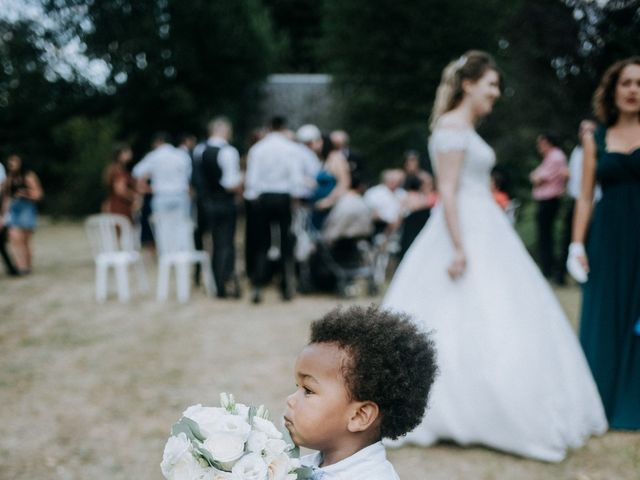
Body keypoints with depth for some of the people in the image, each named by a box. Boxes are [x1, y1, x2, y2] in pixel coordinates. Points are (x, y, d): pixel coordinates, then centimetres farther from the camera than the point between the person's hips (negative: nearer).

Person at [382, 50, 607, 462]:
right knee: (474, 325, -7)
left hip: (484, 231, 11)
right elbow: (447, 190, -19)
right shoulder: (453, 126, -12)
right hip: (466, 234, -11)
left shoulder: (466, 128, 19)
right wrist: (459, 248, -24)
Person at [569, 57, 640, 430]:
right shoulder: (595, 138, 9)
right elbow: (585, 197, 8)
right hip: (606, 239, 2)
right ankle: (602, 403, 18)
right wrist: (578, 244, 1)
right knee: (603, 317, 5)